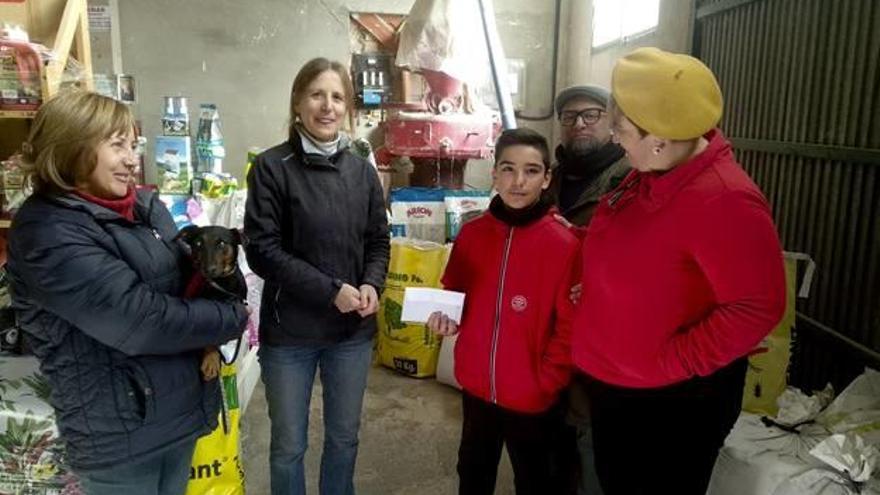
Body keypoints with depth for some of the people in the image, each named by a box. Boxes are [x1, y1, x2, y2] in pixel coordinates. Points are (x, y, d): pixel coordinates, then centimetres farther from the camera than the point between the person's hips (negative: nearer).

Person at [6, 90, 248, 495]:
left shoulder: (146, 206, 3)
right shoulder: (48, 234, -19)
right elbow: (141, 320, -27)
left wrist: (208, 334, -10)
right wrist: (232, 319, -14)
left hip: (183, 407, 7)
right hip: (118, 432, -7)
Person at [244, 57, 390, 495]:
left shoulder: (362, 170, 3)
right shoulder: (272, 168, -10)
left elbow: (379, 241, 9)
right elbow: (262, 251, -14)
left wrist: (371, 285, -11)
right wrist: (331, 290, -19)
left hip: (354, 330, 4)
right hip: (289, 332, -3)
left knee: (344, 437, 20)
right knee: (288, 445, 14)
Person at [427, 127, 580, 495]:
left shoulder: (565, 244, -16)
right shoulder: (471, 234, -3)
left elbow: (570, 328, -12)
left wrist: (546, 382, -12)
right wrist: (446, 319, -9)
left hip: (531, 397, -3)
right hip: (476, 388, 4)